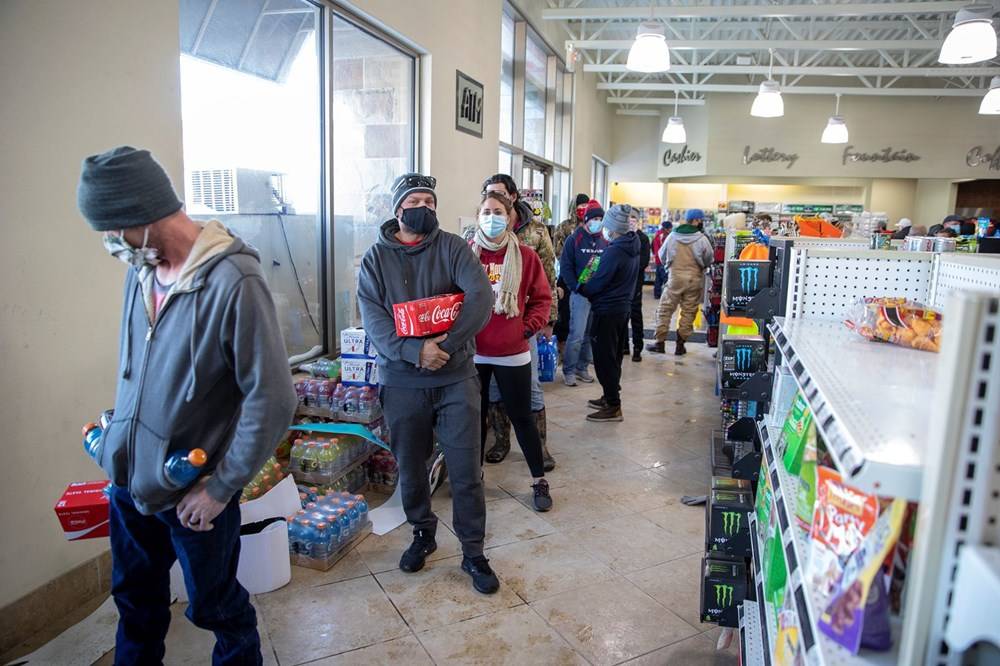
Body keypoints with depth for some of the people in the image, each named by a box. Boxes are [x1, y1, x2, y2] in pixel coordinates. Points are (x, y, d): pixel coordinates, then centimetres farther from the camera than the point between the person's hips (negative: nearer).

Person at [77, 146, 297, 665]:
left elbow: (272, 400, -23)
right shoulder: (142, 266, -1)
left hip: (192, 491, -6)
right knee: (135, 599, 25)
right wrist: (119, 422, 10)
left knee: (214, 606, 17)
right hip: (128, 476, 6)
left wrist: (221, 487, -16)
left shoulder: (234, 282, -25)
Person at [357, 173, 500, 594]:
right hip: (401, 382, 1)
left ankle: (473, 553, 21)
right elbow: (372, 318, -8)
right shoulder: (375, 258, 3)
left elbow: (481, 297, -12)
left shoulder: (452, 248, 0)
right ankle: (422, 534, 39)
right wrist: (415, 351, -23)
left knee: (467, 471, 3)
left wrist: (447, 346, -21)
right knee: (410, 468, 15)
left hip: (455, 378, -1)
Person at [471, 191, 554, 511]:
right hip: (473, 353, 1)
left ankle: (539, 480, 23)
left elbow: (542, 298, 3)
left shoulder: (526, 256, -3)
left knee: (521, 416, 8)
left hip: (512, 353, -1)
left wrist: (529, 328, -7)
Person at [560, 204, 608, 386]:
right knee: (577, 335, -8)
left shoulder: (604, 242, 11)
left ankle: (582, 368, 22)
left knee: (590, 335, 10)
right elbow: (566, 267, -6)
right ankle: (569, 371, 5)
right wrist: (578, 288, -14)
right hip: (580, 294, -5)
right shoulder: (574, 240, -3)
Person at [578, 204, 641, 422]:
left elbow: (597, 284, -20)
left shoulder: (614, 252, -22)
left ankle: (613, 407, 3)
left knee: (604, 358, -1)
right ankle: (610, 397, 32)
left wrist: (581, 288, -1)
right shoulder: (632, 248, 6)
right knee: (614, 356, 19)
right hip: (623, 308, 9)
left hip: (607, 311, -9)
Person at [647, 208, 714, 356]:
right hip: (694, 279, -1)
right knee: (688, 312, 8)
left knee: (665, 309, 9)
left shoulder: (673, 236, -2)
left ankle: (660, 342, 8)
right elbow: (709, 260, -1)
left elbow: (662, 255, 8)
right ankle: (680, 345, 11)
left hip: (675, 278, 1)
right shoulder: (702, 239, -8)